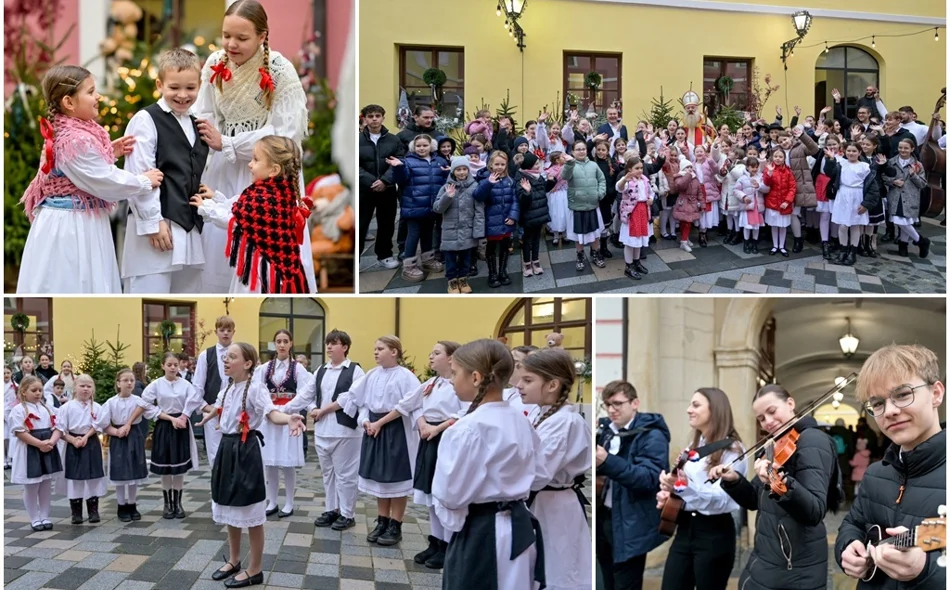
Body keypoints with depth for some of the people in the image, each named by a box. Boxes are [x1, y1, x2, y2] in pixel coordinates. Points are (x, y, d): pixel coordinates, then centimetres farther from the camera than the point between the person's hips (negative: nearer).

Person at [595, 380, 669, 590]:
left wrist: (607, 461, -35)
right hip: (603, 518, 7)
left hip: (630, 526, -7)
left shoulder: (651, 435, -12)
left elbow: (650, 478, -25)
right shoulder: (604, 429, 9)